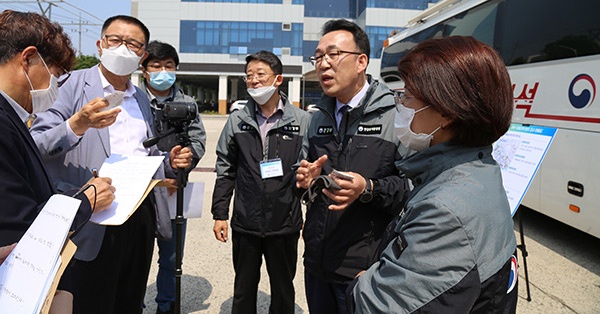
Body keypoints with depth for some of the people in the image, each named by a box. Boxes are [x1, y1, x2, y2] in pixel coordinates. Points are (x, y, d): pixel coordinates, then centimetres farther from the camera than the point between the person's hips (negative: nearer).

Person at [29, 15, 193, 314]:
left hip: (142, 216, 6)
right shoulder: (73, 84, -4)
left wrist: (169, 162, 2)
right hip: (92, 221, -5)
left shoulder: (142, 99, 14)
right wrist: (76, 125, -30)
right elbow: (35, 145, -12)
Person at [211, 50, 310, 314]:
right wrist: (219, 214, 3)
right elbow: (225, 172, 6)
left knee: (283, 290, 17)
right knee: (244, 289, 18)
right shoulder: (237, 121, 3)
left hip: (285, 224, -1)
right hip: (245, 224, 2)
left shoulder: (302, 121, -5)